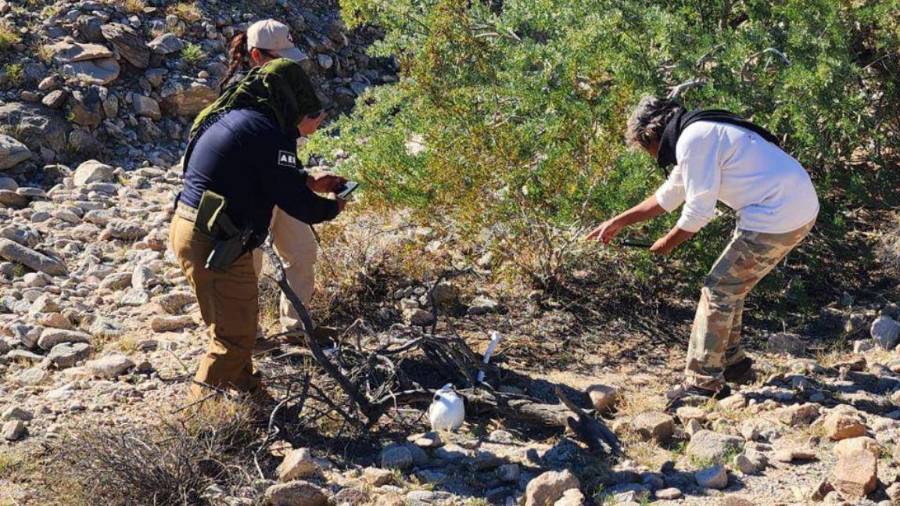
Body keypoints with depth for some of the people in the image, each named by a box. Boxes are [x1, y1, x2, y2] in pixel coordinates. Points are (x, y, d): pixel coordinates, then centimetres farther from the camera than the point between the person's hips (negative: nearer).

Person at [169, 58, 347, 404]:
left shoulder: (234, 115, 11)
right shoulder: (268, 133, -20)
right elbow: (295, 202, -17)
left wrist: (310, 181, 20)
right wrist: (333, 207, 2)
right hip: (214, 243, -10)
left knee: (235, 320, 25)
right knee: (236, 334, 2)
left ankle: (242, 387, 40)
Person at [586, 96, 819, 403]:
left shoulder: (692, 140, -14)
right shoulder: (701, 133, 19)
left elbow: (699, 211, -15)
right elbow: (667, 196, 28)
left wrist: (668, 243, 2)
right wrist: (618, 222, 30)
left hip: (776, 219, -10)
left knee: (718, 291, -3)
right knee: (732, 287, 20)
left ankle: (703, 383, 4)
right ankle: (732, 363, 32)